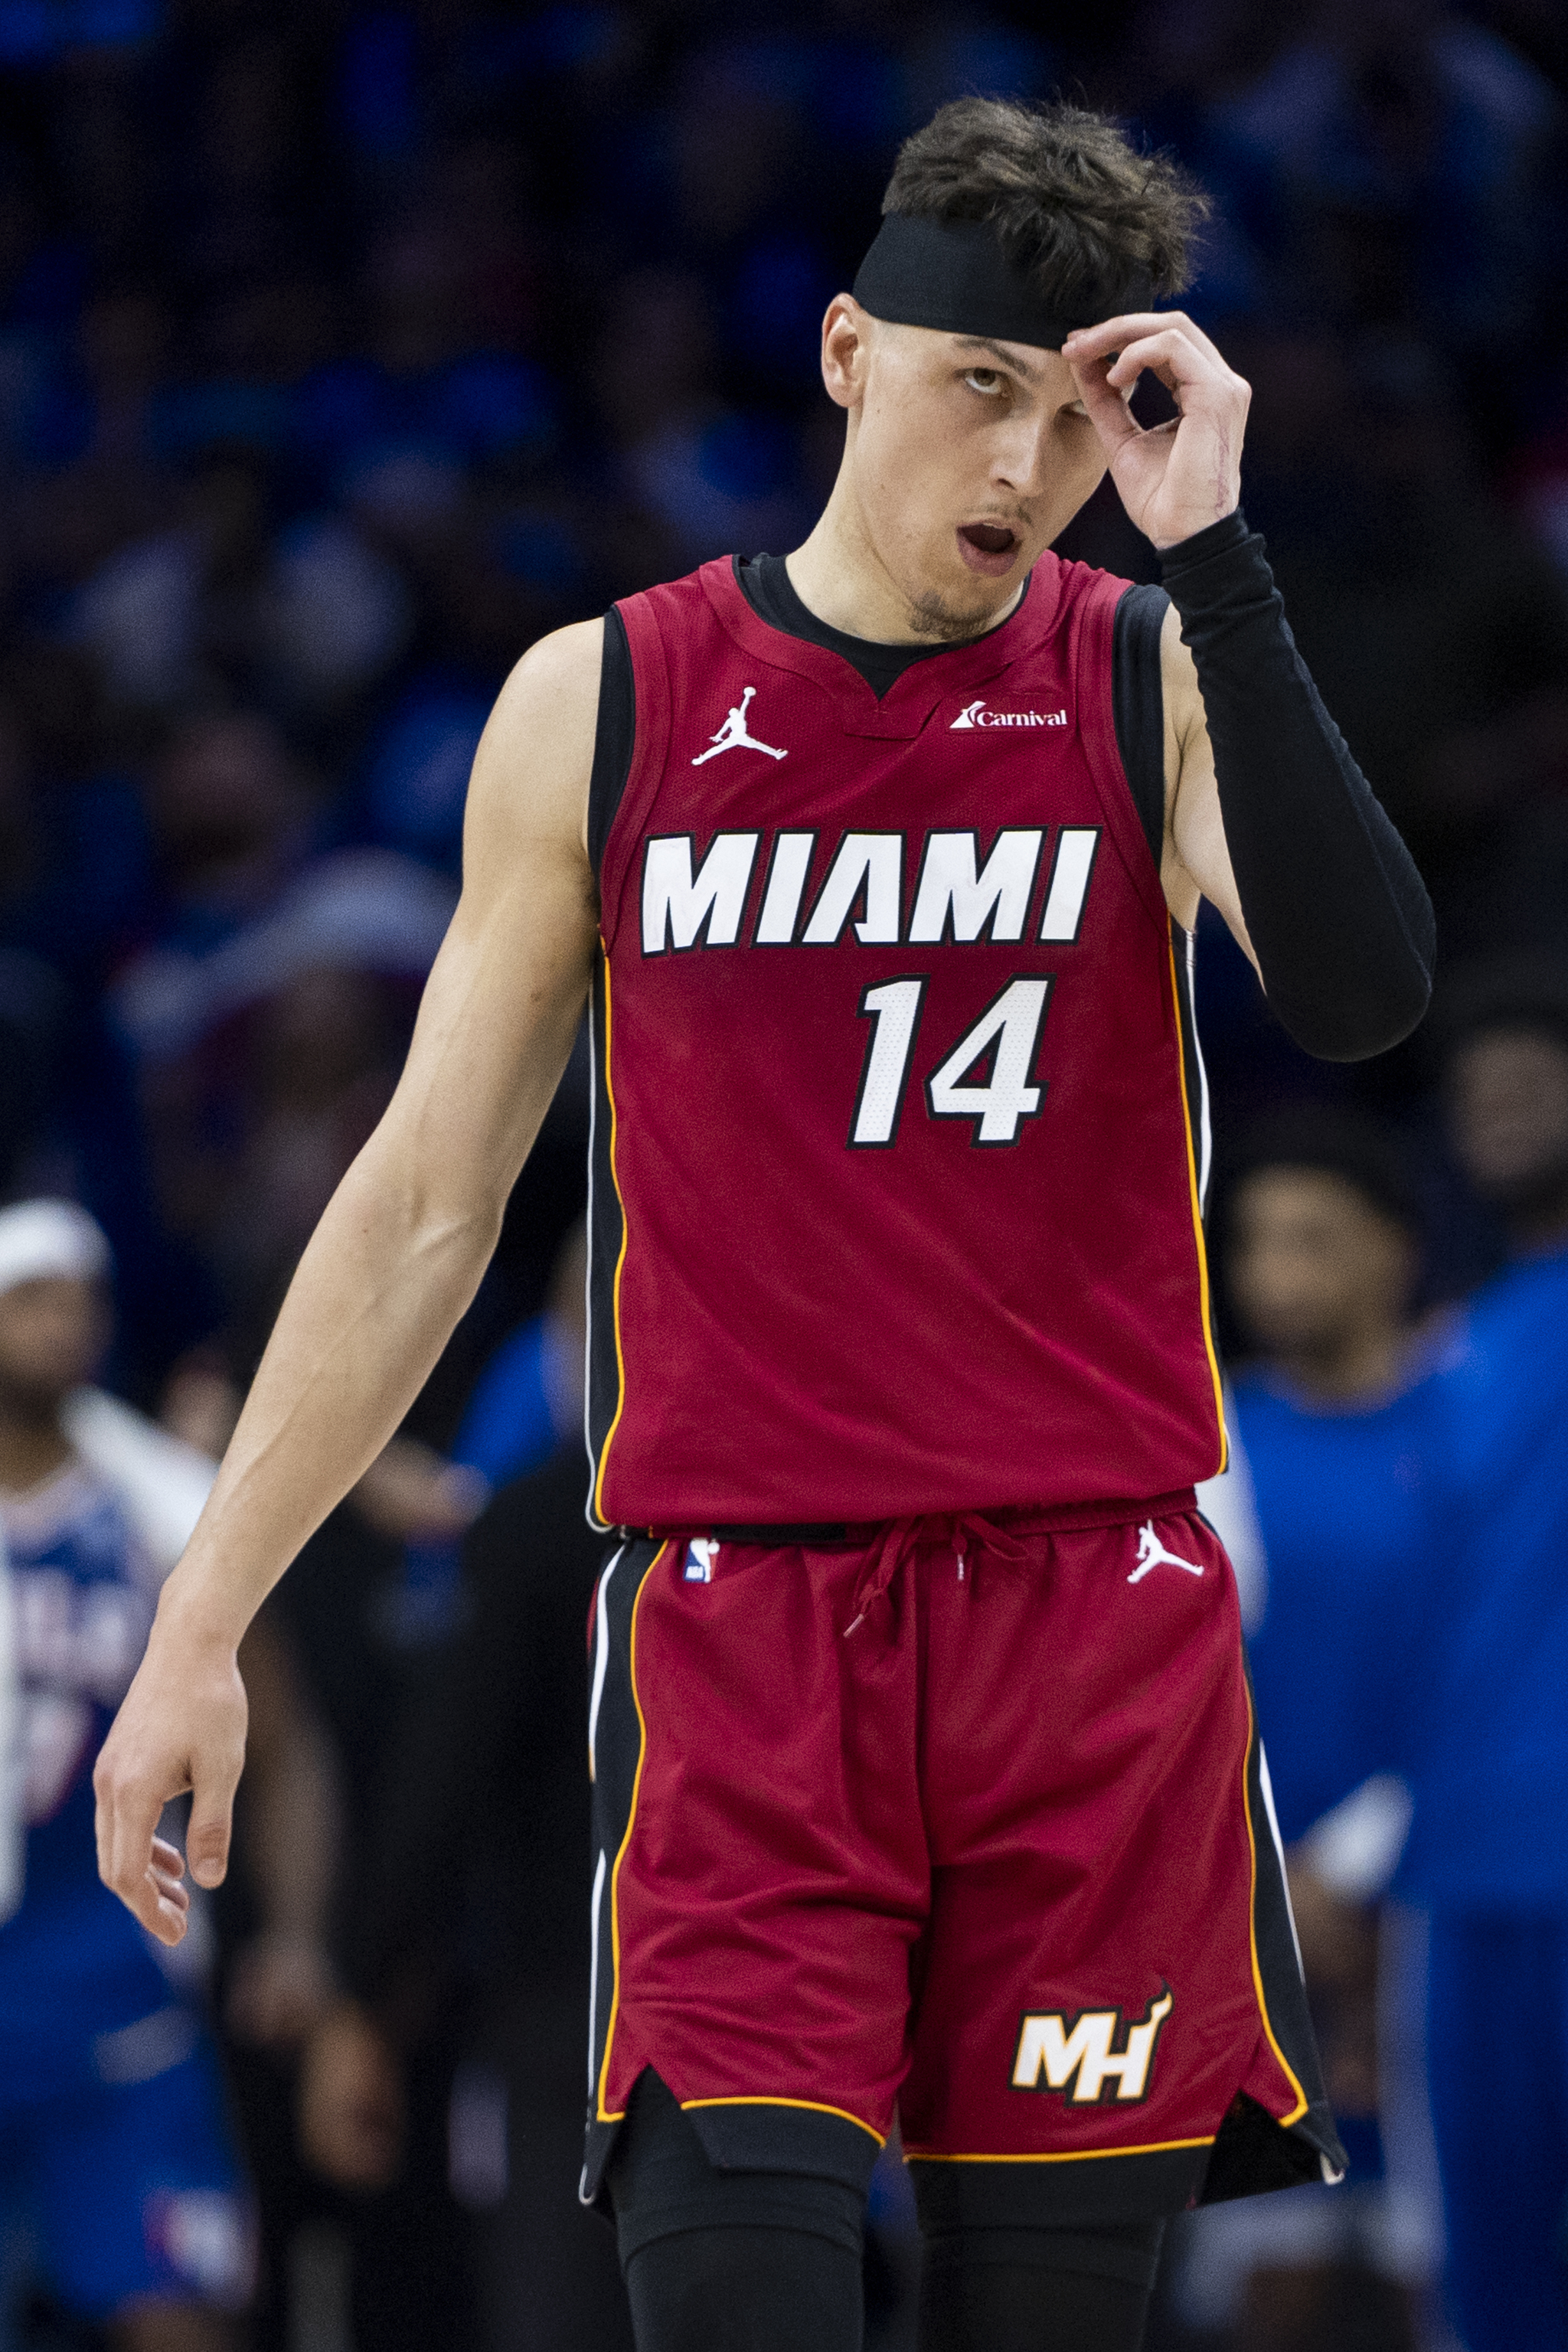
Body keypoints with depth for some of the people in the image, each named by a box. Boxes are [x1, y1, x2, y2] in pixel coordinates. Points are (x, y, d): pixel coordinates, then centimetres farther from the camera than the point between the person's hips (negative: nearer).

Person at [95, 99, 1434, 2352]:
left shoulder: (1155, 681, 4)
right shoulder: (606, 707, 5)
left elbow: (1360, 987, -16)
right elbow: (425, 1206, 10)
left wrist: (1209, 549, -18)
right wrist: (200, 1629, 7)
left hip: (1095, 1623, 0)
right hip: (736, 1630, 0)